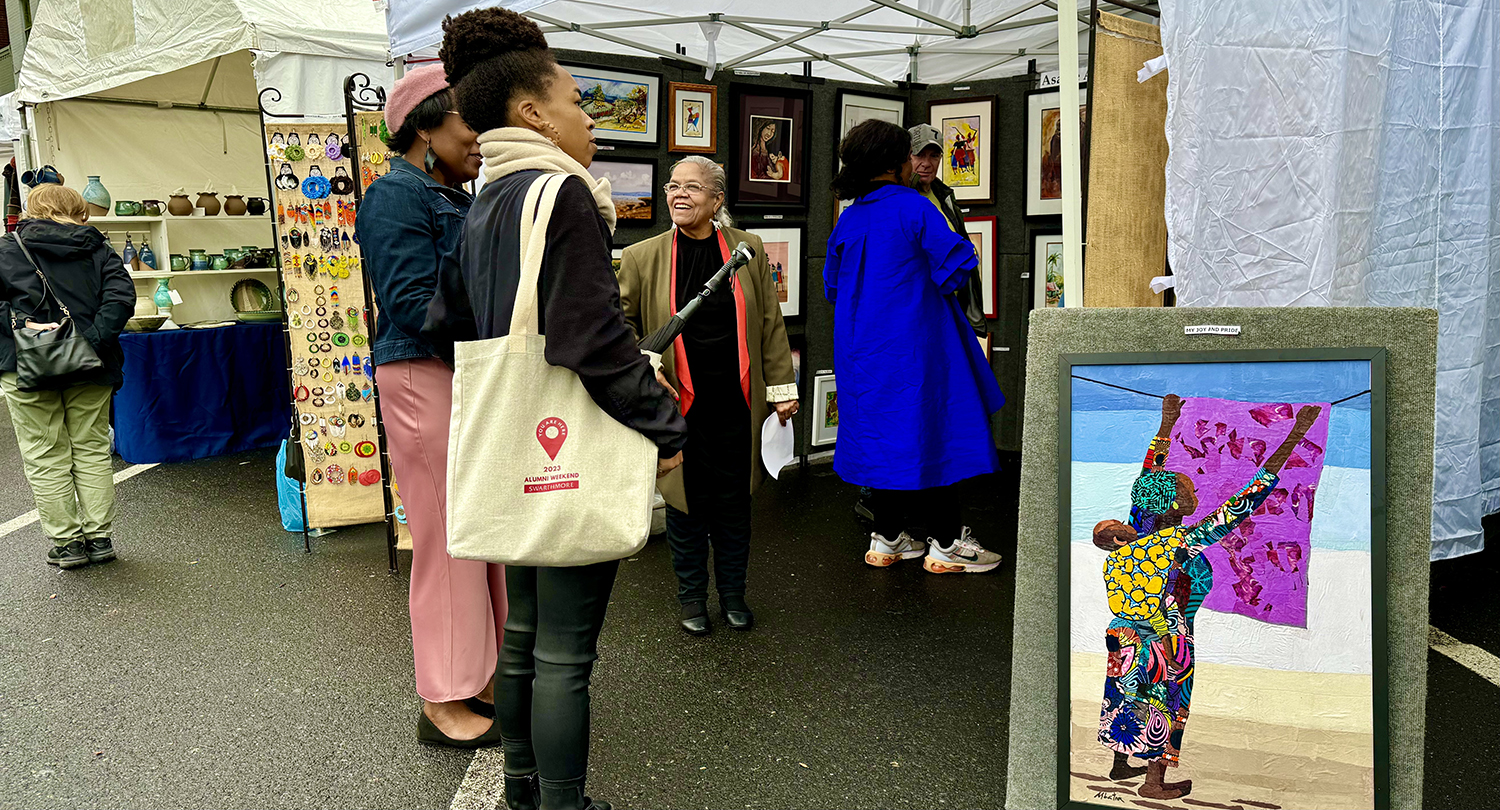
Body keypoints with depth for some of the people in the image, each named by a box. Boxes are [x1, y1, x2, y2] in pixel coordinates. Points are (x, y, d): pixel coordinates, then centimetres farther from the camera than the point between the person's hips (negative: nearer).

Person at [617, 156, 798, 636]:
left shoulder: (748, 250, 2)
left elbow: (770, 324, 6)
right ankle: (692, 597, 27)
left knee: (734, 502, 11)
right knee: (686, 503, 8)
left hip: (736, 405, 1)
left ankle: (733, 594, 29)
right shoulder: (642, 257, -1)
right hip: (678, 405, -1)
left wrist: (782, 388, 4)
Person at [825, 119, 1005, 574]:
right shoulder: (912, 207, -11)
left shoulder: (848, 219, 7)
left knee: (884, 433, 13)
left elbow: (832, 287, 14)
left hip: (863, 348, 7)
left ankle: (887, 539, 19)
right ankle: (946, 544, 8)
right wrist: (933, 285, 2)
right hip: (913, 344, -6)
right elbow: (959, 260, -16)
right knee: (932, 431, 2)